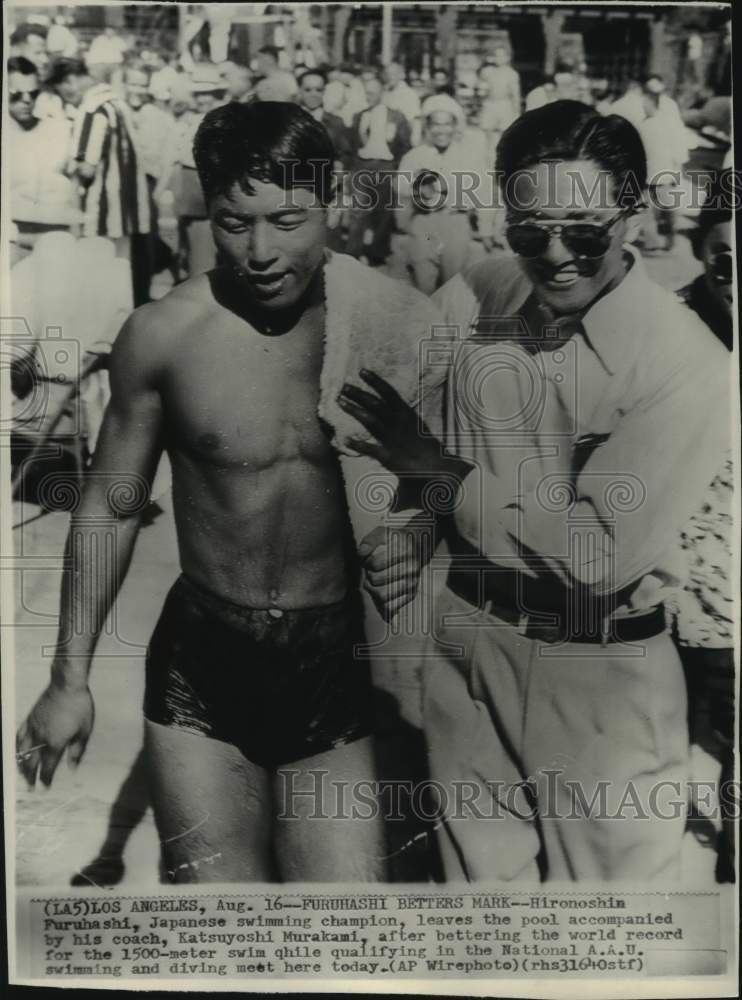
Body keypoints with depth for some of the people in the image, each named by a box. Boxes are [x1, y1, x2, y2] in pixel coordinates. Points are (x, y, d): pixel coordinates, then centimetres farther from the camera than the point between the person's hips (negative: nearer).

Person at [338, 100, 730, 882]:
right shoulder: (472, 297, -6)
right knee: (480, 874, 25)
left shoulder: (685, 364, -20)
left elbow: (603, 553, -23)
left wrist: (445, 476, -17)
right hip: (467, 642, 4)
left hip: (600, 672, -4)